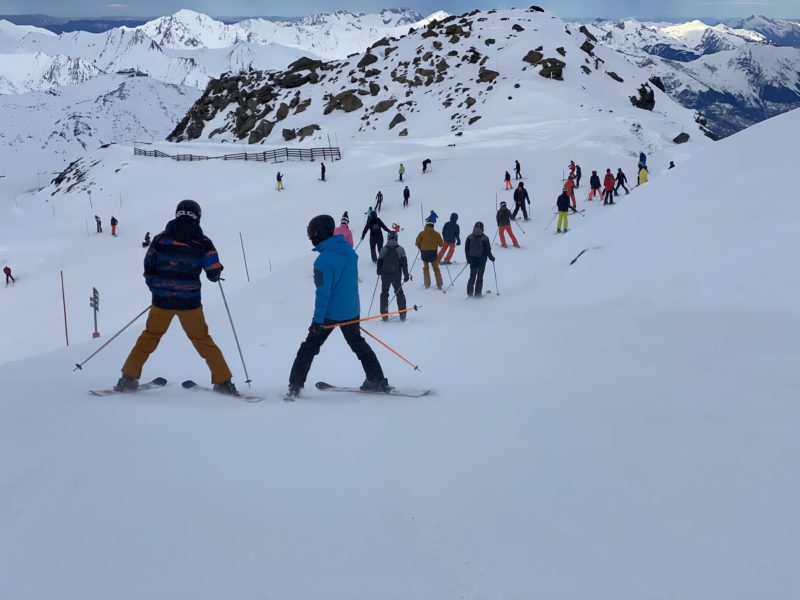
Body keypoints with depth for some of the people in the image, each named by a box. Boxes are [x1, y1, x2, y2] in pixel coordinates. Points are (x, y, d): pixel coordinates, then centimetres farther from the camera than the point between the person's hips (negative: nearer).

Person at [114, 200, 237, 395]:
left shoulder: (160, 239, 2)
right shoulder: (203, 243, -3)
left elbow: (148, 270, 6)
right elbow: (214, 275, -3)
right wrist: (216, 269, 21)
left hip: (162, 300, 1)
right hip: (189, 302, -1)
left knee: (149, 337, 18)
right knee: (203, 341, 12)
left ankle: (128, 378, 17)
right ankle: (223, 382, 10)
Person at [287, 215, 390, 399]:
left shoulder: (323, 260, -22)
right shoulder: (349, 252, 2)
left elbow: (323, 293, -23)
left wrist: (318, 319, -18)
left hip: (330, 313, -6)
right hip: (351, 311, 6)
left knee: (310, 347, 5)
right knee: (358, 344, 23)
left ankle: (295, 385, 2)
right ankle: (377, 380, 23)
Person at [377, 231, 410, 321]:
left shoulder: (383, 249, -4)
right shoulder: (400, 249, -5)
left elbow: (380, 262, 3)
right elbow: (404, 263, -6)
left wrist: (379, 272, 21)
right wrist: (406, 275, -1)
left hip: (385, 274, 0)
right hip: (396, 275, 0)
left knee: (384, 293, 12)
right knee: (399, 293, 12)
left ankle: (384, 314, 7)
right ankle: (402, 314, 8)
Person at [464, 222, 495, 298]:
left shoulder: (469, 237, -3)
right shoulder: (485, 238, -12)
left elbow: (466, 249, 2)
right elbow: (488, 250, -7)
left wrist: (468, 258, 13)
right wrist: (491, 257, 9)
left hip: (472, 260, 3)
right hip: (482, 261, -3)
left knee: (472, 276, 13)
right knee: (480, 277, 5)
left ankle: (469, 292, 8)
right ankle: (477, 293, 4)